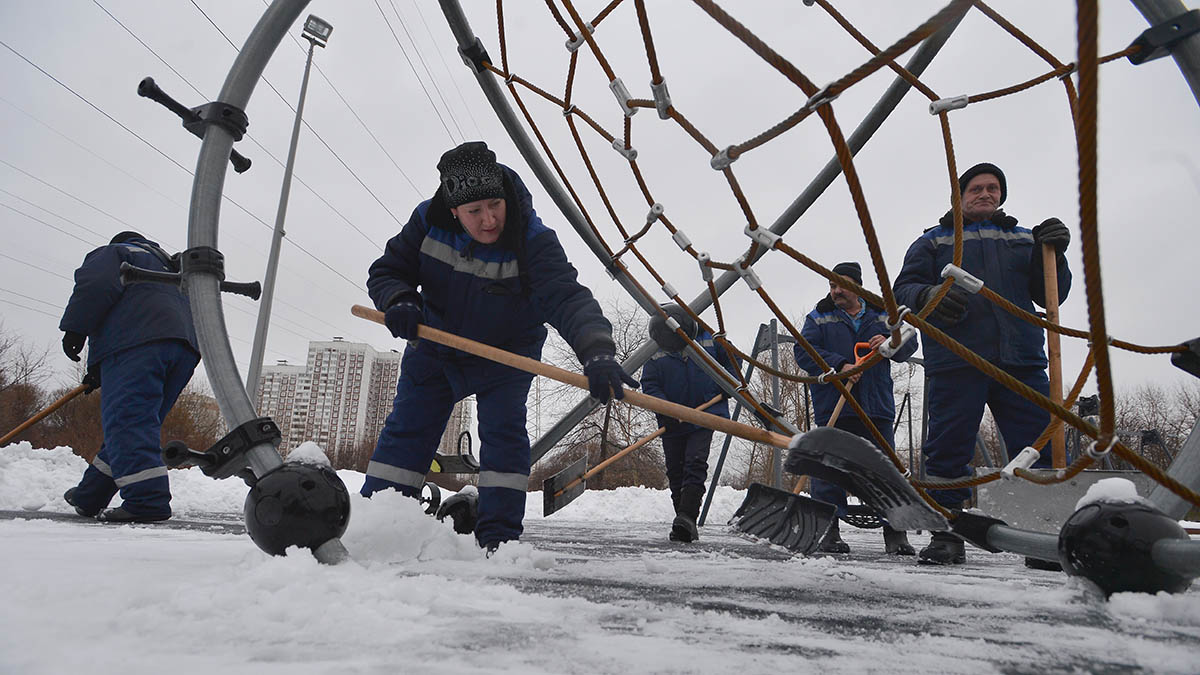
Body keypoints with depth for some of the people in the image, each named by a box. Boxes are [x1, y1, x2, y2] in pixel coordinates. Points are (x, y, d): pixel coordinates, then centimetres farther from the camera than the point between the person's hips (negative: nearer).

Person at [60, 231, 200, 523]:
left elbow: (96, 283, -4)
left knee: (127, 421, -14)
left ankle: (147, 499, -27)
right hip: (185, 348, 8)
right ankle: (89, 496, 22)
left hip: (136, 342, -8)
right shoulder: (170, 268, 40)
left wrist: (74, 328, 0)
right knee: (138, 423, 12)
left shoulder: (114, 252, 19)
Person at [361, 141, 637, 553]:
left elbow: (568, 298, -44)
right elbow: (386, 271, -8)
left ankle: (498, 534, -2)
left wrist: (596, 352, -62)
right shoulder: (428, 222, -20)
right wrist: (399, 302, -32)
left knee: (504, 430, -14)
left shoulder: (533, 241, -31)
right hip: (435, 345, 3)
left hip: (506, 352, -2)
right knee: (406, 429, 5)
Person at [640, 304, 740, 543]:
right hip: (672, 423, 2)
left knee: (695, 464, -17)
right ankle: (686, 525, 18)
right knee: (675, 472, 6)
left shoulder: (709, 340, -4)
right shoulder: (655, 354, -6)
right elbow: (649, 385, -9)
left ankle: (687, 517, -24)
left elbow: (731, 359, 12)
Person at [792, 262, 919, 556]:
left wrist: (890, 343, -12)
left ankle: (894, 532, 9)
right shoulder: (819, 318, 7)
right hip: (831, 407, -1)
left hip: (876, 407, 2)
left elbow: (908, 344, 11)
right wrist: (839, 365, -17)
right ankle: (828, 530, 8)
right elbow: (803, 351, -5)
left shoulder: (882, 316, 13)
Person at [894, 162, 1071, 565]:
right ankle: (947, 534, 4)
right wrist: (928, 295, -16)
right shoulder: (933, 241, 17)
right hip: (954, 361, -2)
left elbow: (1050, 296, 17)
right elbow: (904, 287, 7)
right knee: (949, 449, -4)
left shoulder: (1023, 239, 24)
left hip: (1021, 358, 3)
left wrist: (1053, 255, -2)